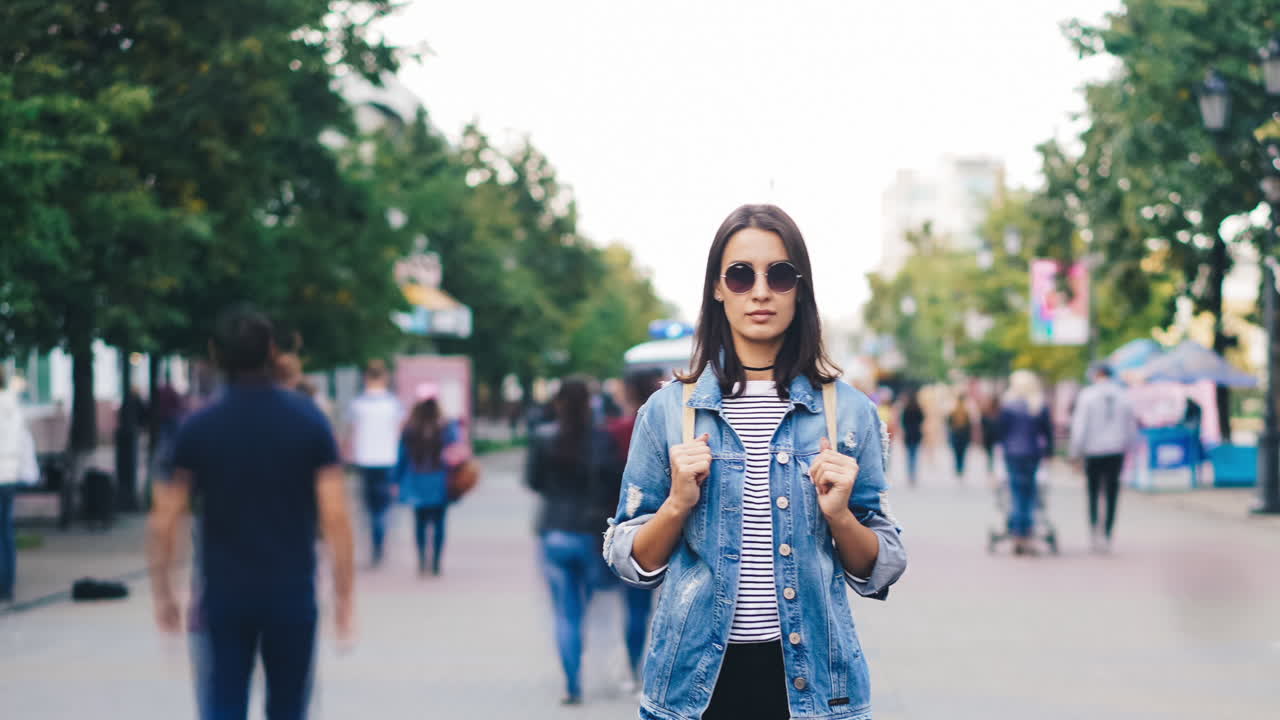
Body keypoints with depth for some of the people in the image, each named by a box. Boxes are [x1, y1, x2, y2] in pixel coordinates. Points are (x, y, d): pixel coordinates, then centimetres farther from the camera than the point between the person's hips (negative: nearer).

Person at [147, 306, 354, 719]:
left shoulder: (197, 429, -1)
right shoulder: (308, 422, -3)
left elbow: (163, 523, -1)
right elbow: (334, 517, -7)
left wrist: (163, 594, 10)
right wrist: (344, 595, 0)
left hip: (222, 597, 0)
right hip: (292, 594, 0)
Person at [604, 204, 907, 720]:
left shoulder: (849, 412, 1)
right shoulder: (667, 410, 0)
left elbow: (879, 571, 5)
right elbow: (631, 565, 3)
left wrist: (839, 515, -13)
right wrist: (678, 503, -13)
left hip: (811, 676, 0)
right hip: (697, 678, 0)